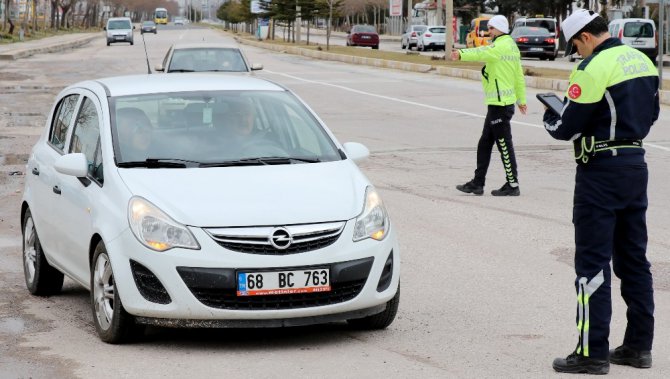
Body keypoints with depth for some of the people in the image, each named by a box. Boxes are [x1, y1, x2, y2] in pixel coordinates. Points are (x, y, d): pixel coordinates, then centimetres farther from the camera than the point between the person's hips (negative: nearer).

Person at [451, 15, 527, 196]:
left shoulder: (502, 46, -15)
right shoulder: (512, 46, 16)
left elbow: (482, 53, -35)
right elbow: (519, 76, 22)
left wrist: (461, 54, -49)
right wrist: (521, 99, 29)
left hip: (500, 104, -10)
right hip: (496, 104, 10)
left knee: (504, 145, -3)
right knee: (484, 144, 14)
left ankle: (512, 185, 4)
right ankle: (478, 183, 19)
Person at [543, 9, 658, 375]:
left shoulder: (593, 69, -17)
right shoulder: (642, 61, 9)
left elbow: (566, 128, -15)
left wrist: (549, 118, 5)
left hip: (602, 171, -8)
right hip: (636, 165, 8)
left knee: (592, 262, -3)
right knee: (633, 258, 14)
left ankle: (592, 353, -1)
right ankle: (638, 345, 20)